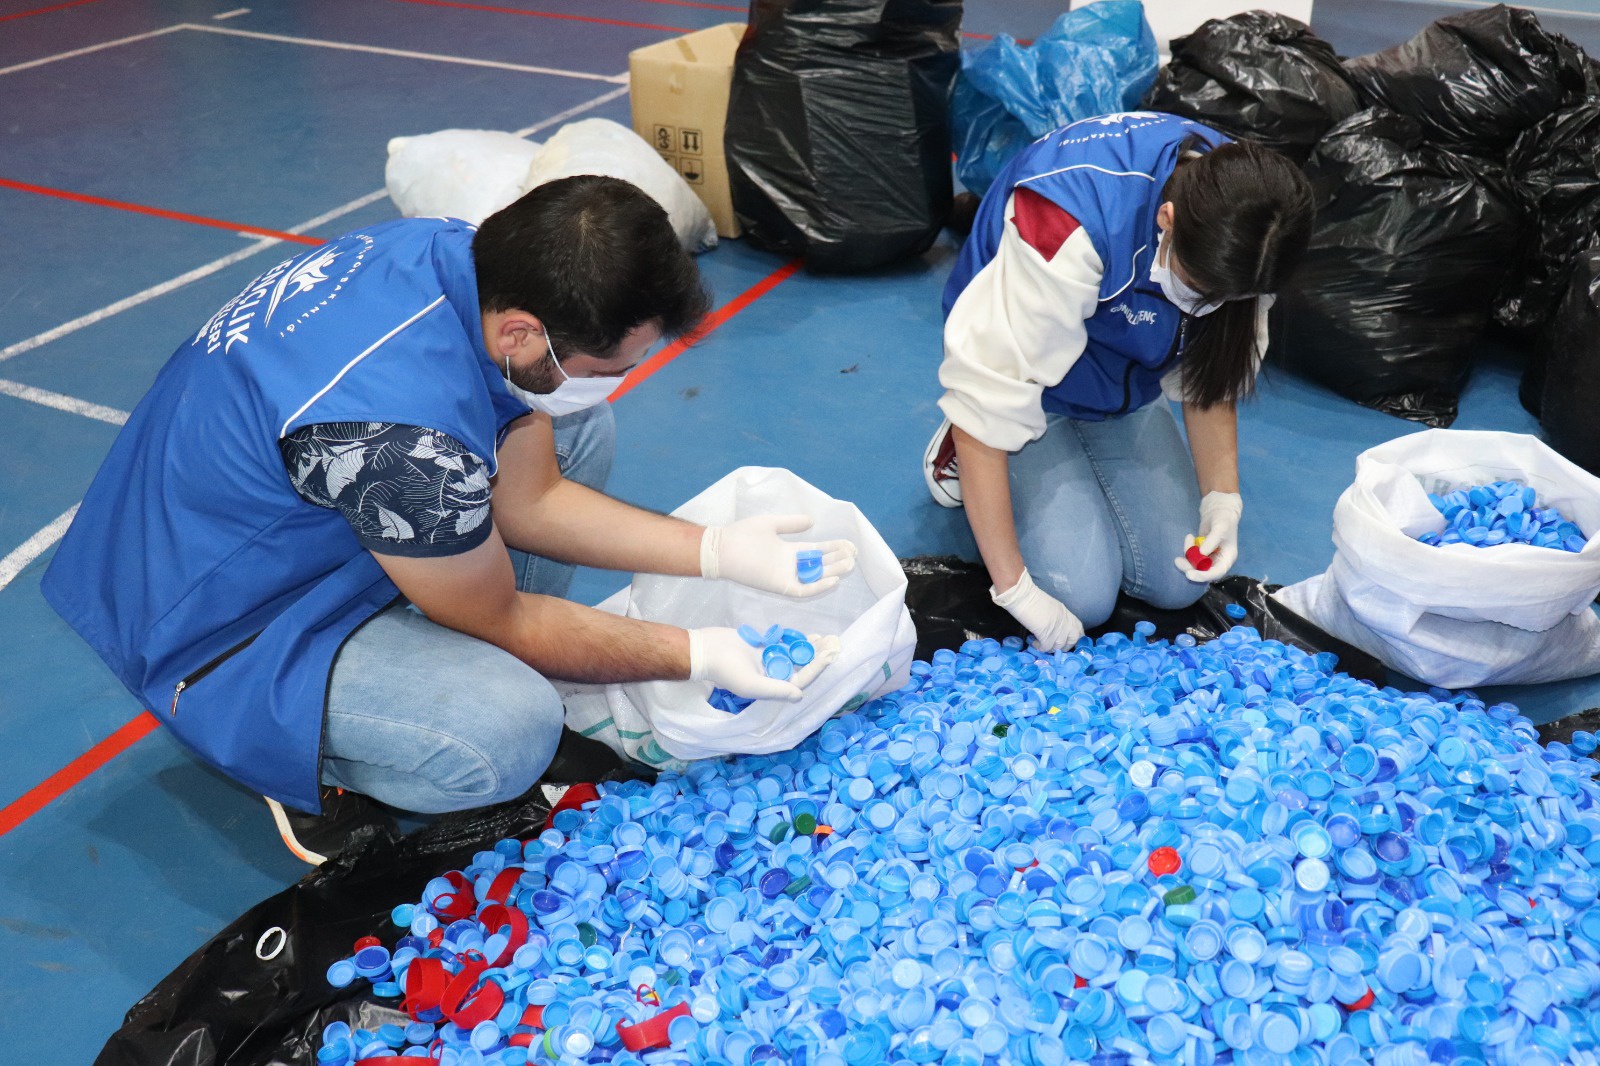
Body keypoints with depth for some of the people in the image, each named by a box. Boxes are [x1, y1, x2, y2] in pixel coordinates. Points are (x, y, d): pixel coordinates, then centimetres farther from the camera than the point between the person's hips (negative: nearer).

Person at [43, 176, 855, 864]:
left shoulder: (458, 253, -13)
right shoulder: (404, 431, -39)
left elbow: (528, 499, -2)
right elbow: (502, 622, -19)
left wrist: (720, 551, -8)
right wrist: (698, 657, -13)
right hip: (216, 627, -9)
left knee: (577, 432, 5)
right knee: (507, 731, -32)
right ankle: (312, 767, -1)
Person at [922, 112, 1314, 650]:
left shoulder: (1239, 214, -21)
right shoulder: (1072, 222, -41)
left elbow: (1211, 373, -4)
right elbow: (988, 395, -38)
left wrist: (1222, 498, -18)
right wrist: (1013, 587, -35)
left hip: (1127, 391, 5)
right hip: (1032, 380, -5)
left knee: (1177, 583, -6)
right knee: (1083, 595, -17)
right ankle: (961, 452, 9)